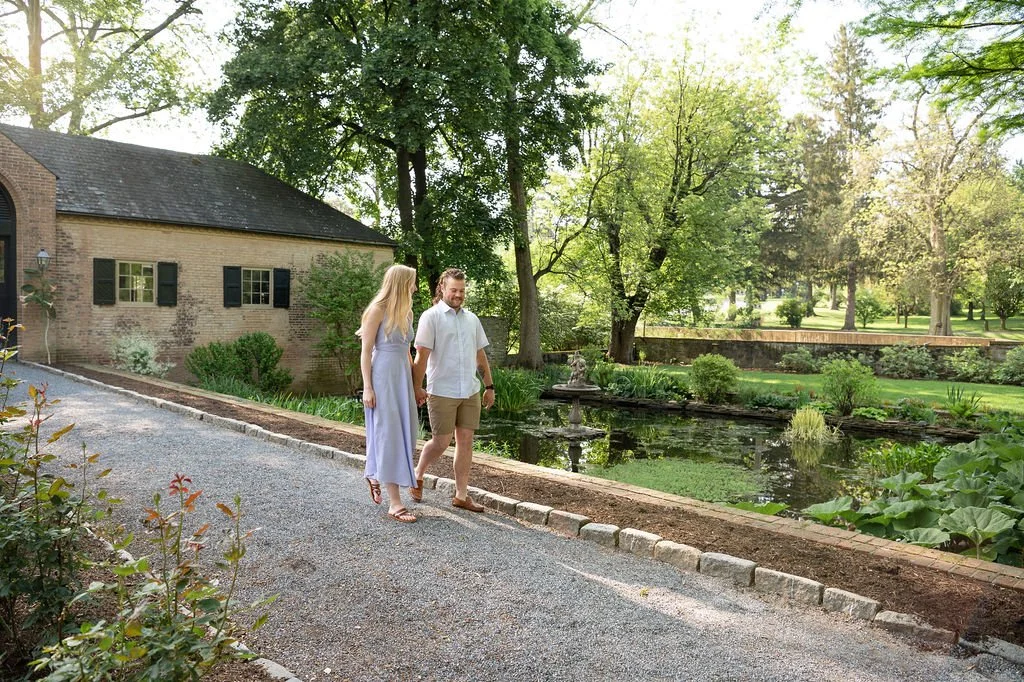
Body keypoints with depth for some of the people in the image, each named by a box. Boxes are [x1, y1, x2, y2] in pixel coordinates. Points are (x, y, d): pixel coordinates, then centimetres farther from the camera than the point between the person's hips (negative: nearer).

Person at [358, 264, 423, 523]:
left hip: (402, 377, 8)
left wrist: (415, 384, 18)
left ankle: (375, 475, 38)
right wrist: (367, 388, -15)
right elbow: (366, 351, -10)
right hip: (383, 377, -8)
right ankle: (395, 503, 0)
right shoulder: (378, 310, -9)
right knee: (389, 435, -5)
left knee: (404, 434, 12)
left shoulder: (406, 312, 13)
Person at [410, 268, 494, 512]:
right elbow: (421, 355, -9)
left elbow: (481, 355, 17)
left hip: (470, 391, 5)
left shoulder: (472, 319, 13)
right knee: (441, 441, 0)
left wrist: (489, 386, 14)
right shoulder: (431, 316, -4)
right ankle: (417, 476, 27)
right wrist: (417, 387, -13)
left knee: (465, 440, 5)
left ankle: (461, 495, 12)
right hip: (442, 391, -5)